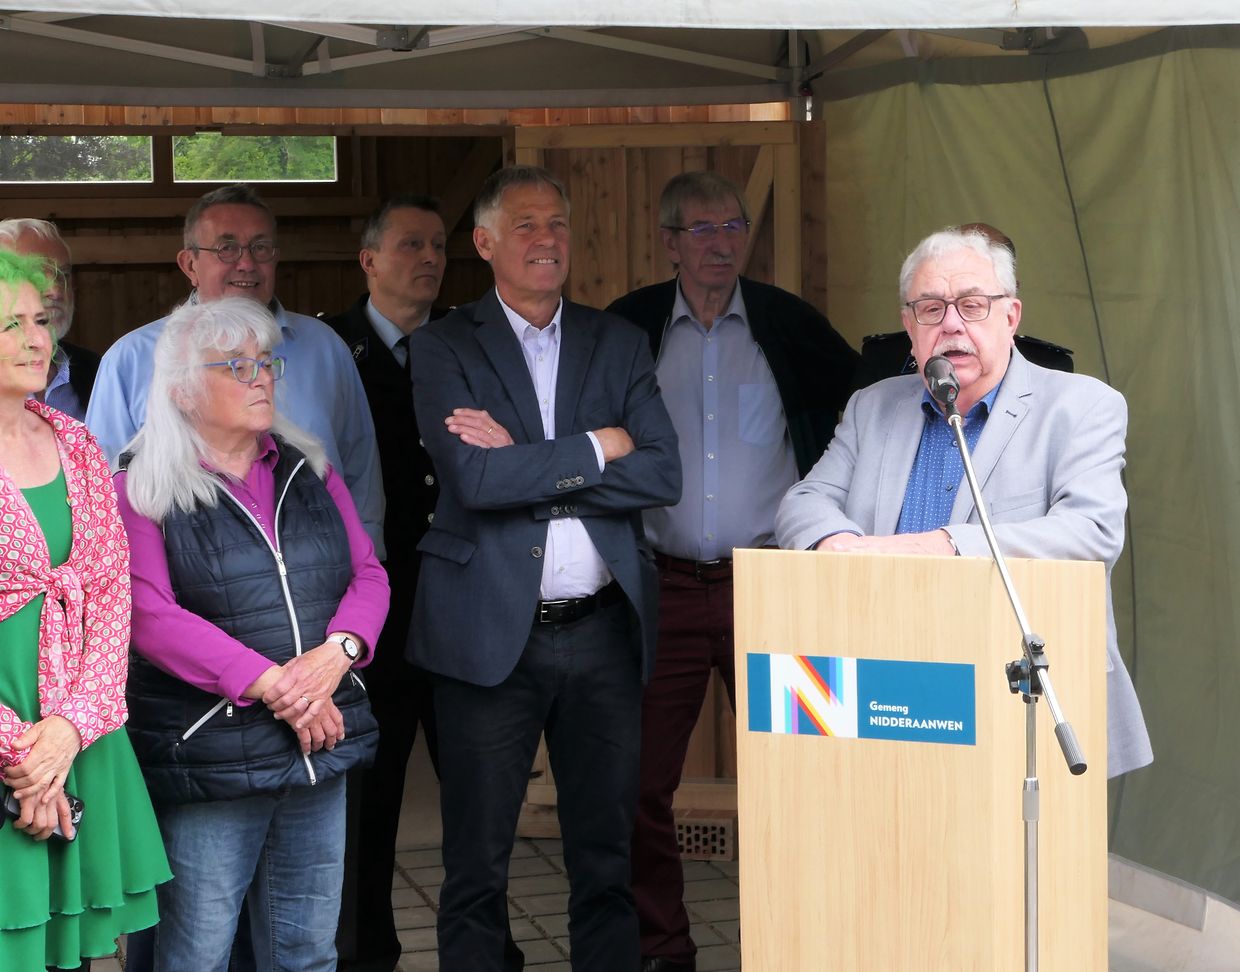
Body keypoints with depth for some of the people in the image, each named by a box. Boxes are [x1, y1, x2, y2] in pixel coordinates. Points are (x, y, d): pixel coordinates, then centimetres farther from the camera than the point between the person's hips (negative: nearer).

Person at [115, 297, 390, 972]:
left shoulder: (308, 470, 12)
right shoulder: (141, 489, -4)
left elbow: (369, 573, 7)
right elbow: (152, 616, -15)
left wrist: (337, 652, -15)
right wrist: (270, 684, -20)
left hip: (322, 741, 5)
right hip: (207, 757, -5)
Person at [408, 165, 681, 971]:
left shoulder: (619, 344, 9)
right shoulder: (444, 347, 0)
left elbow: (663, 477, -4)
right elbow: (475, 479, -16)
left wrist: (525, 462, -11)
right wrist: (595, 448, -8)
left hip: (603, 631, 3)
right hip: (493, 633, -3)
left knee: (606, 857, 10)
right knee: (478, 865, 4)